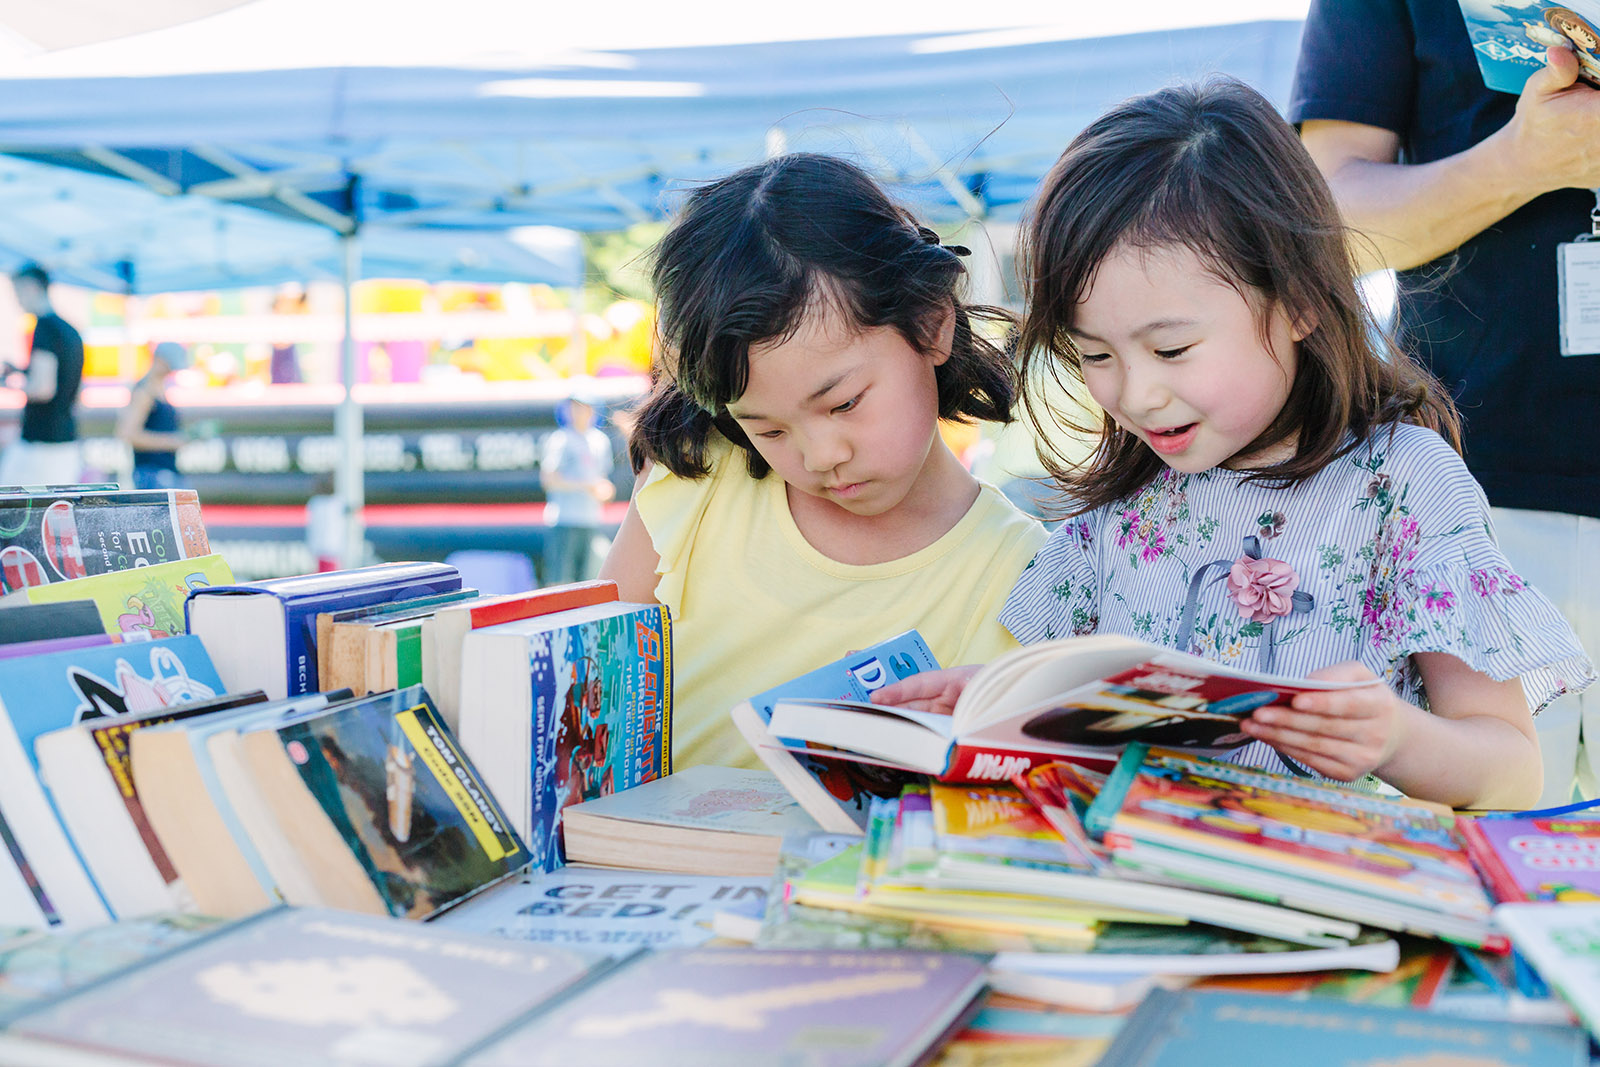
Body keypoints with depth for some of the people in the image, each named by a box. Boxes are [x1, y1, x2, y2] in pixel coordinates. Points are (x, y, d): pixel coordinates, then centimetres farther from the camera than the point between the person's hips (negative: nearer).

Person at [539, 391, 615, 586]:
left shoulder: (600, 439, 14)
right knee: (557, 579, -10)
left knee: (582, 581, 7)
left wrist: (605, 491, 3)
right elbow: (548, 479, -11)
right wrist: (586, 487, -17)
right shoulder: (560, 439, -5)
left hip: (590, 521, 6)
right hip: (563, 520, -6)